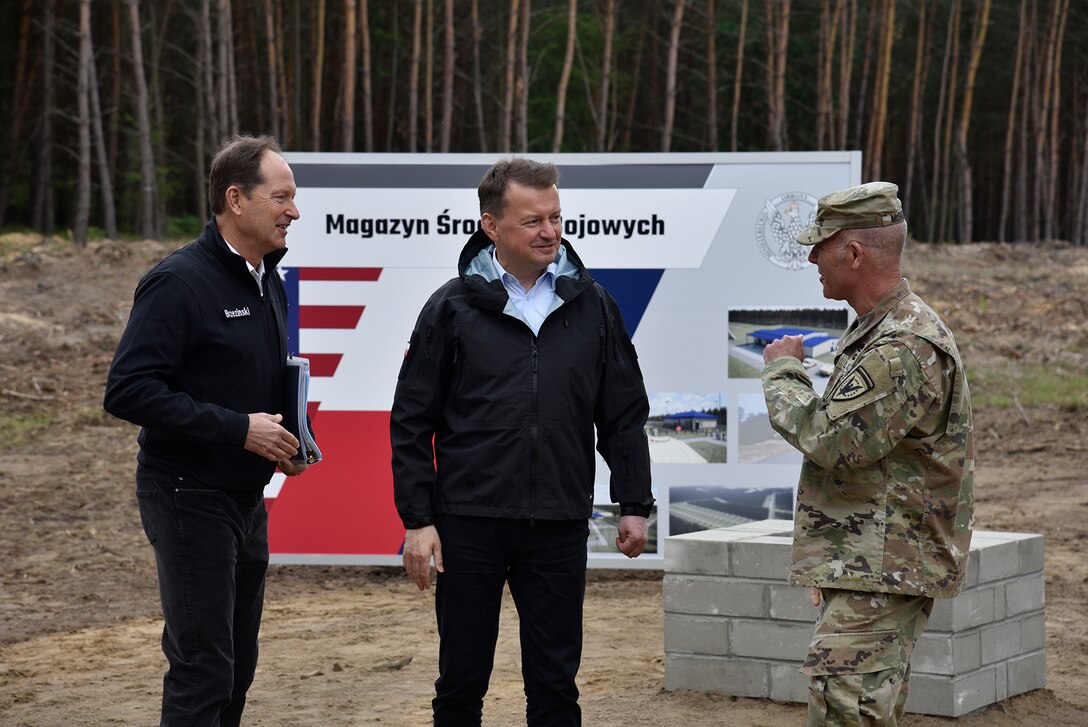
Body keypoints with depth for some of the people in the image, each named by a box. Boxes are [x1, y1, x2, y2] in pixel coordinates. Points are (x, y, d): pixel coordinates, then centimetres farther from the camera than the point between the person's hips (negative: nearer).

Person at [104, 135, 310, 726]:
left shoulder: (269, 283, 12)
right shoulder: (180, 282, -16)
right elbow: (128, 390, -23)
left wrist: (285, 437, 4)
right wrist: (237, 428, -23)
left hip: (247, 497, 9)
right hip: (191, 496, -9)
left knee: (236, 666, 14)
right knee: (202, 670, -7)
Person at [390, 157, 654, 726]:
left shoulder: (591, 305, 6)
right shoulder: (452, 307, -1)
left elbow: (624, 414, 11)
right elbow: (412, 422, 0)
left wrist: (634, 505, 6)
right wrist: (418, 519, -5)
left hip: (560, 528, 2)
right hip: (468, 525, -1)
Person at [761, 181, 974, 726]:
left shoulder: (907, 347, -19)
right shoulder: (872, 330, 16)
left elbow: (832, 440, -26)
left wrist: (783, 371, -8)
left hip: (883, 572, -11)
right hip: (862, 564, 11)